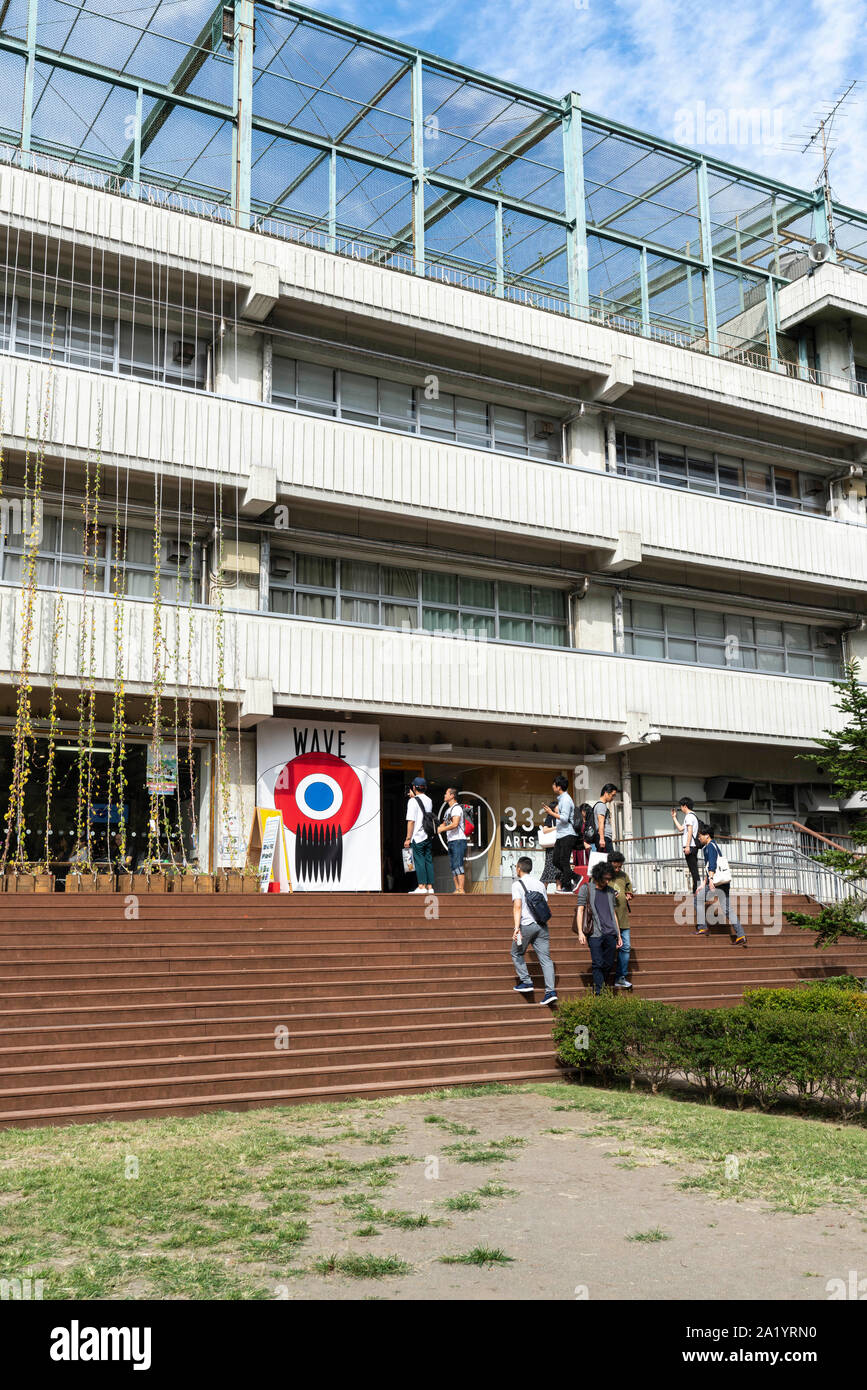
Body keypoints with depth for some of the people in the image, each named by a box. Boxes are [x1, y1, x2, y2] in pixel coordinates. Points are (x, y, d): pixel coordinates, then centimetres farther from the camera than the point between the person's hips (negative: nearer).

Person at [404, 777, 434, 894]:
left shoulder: (413, 801, -9)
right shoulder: (429, 801, 10)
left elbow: (411, 821, -12)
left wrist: (408, 838, -9)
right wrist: (414, 797, 30)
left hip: (418, 836, -6)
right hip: (429, 836, 6)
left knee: (419, 860, -4)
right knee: (429, 860, 7)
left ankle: (422, 887, -7)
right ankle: (430, 887, 6)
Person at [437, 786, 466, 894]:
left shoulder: (457, 808, -9)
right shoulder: (448, 810, 21)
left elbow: (455, 824, -21)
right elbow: (444, 824, 28)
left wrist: (441, 829, -16)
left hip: (458, 840, -10)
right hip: (450, 841, 10)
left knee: (458, 865, -14)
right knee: (453, 867, 7)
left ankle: (461, 890, -17)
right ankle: (457, 889, 7)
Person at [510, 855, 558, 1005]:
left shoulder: (517, 885, -4)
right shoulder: (540, 884, 14)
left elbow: (517, 906, -16)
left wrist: (516, 927, -22)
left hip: (526, 925, -5)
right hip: (542, 925, 5)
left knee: (517, 954, 16)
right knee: (545, 958, 1)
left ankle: (526, 982, 11)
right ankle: (550, 991, -7)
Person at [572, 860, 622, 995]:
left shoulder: (610, 891, 18)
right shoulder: (586, 889, 3)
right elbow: (580, 910, -2)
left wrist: (618, 934, 20)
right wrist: (580, 932, -11)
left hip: (610, 933, 5)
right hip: (594, 933, -5)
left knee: (609, 964, 5)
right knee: (598, 964, -9)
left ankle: (598, 986, 23)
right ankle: (599, 993, -8)